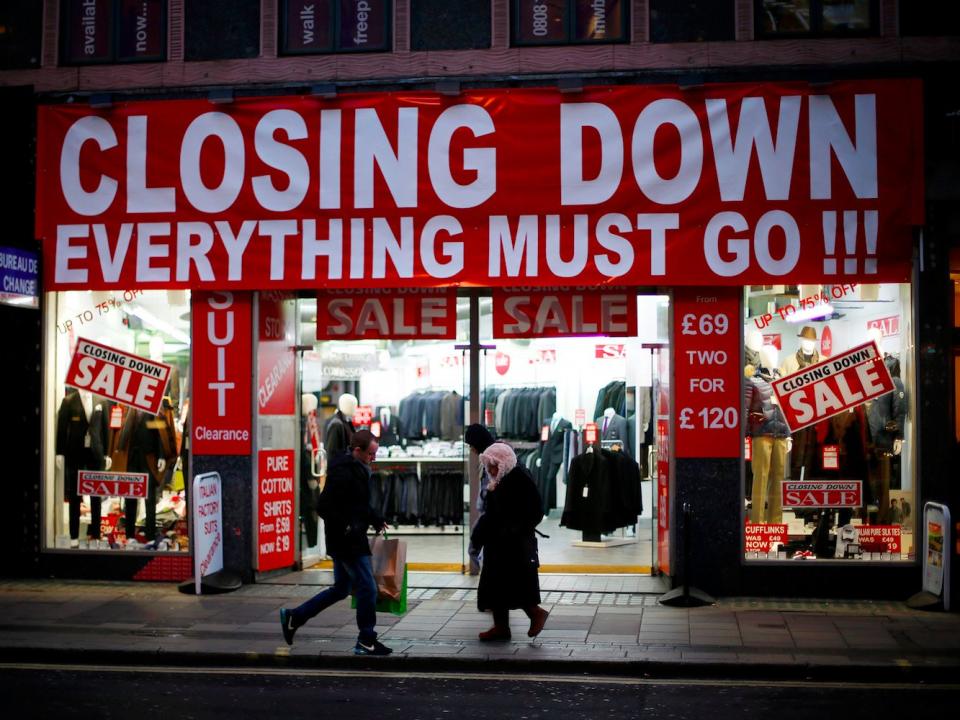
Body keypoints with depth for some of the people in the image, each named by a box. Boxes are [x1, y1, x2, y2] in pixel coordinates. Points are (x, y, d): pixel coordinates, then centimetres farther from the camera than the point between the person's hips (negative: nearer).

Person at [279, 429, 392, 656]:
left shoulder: (357, 470, 12)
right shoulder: (342, 473, -20)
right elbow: (324, 507, -23)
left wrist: (376, 520, 15)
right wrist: (346, 527, -22)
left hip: (348, 540, 10)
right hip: (347, 541, -10)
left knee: (340, 589, 18)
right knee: (367, 588, -3)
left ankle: (293, 616, 25)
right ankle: (366, 641, 9)